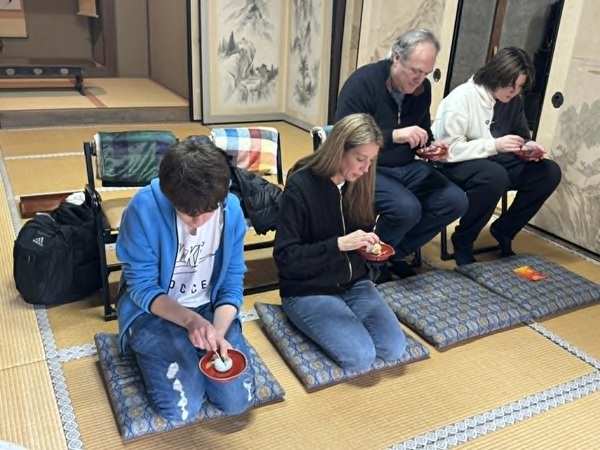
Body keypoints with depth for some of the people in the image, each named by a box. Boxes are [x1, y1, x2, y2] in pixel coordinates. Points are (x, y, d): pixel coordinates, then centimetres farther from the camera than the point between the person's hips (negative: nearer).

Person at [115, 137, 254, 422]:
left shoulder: (231, 209, -14)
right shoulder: (144, 208, -24)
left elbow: (232, 283, -7)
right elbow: (142, 288, -16)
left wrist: (219, 333, -25)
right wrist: (190, 319, -32)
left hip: (209, 307, 3)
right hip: (153, 311, -2)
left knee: (237, 400, -11)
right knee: (180, 407, -18)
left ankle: (197, 355, 17)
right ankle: (152, 350, 12)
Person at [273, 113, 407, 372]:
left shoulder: (358, 184, 0)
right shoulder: (300, 187, -19)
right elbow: (284, 256, -21)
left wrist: (370, 246, -8)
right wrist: (338, 244, -31)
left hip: (354, 283, 6)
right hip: (307, 290, -5)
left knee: (394, 349, -10)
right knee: (361, 357, -20)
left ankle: (344, 320, 13)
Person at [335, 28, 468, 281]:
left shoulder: (422, 88, 3)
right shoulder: (363, 82, -17)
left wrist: (432, 146, -6)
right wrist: (394, 135, -34)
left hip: (406, 167, 7)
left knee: (455, 201, -9)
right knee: (407, 209, -32)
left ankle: (395, 253, 7)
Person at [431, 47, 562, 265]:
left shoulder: (514, 101, 1)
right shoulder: (462, 97, -19)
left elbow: (522, 135, 15)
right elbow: (447, 150, -24)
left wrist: (528, 146, -10)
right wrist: (493, 145, -30)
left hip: (491, 161, 7)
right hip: (453, 166, -7)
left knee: (549, 172, -9)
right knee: (494, 175, -38)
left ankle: (503, 230, 6)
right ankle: (462, 242, -15)